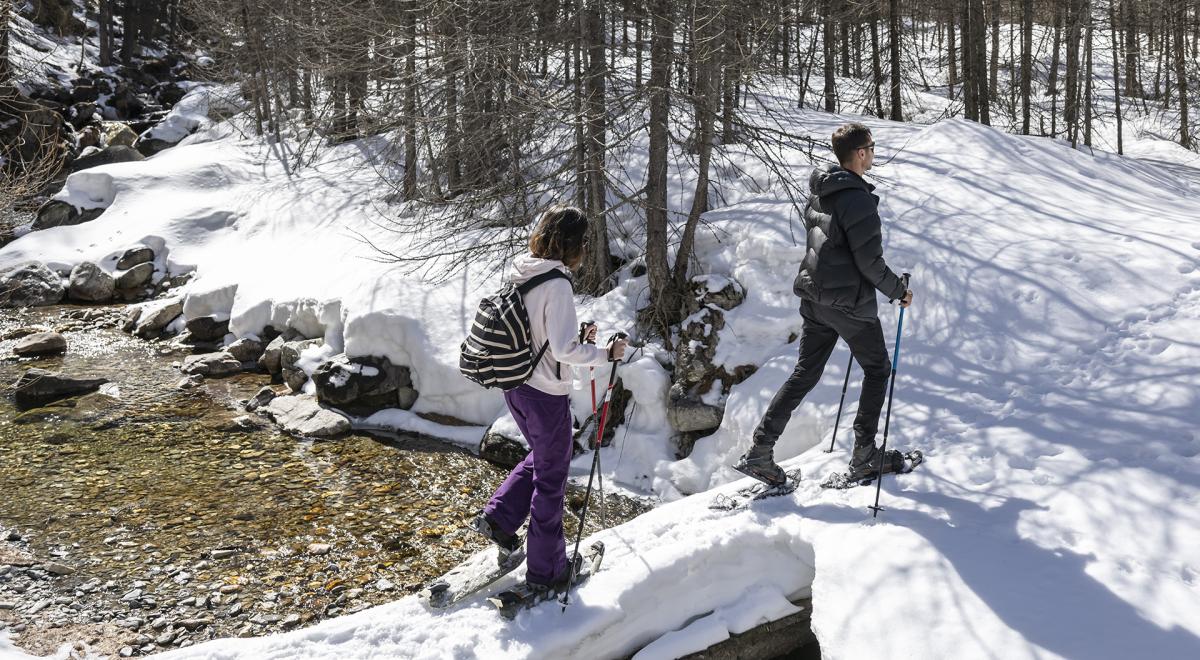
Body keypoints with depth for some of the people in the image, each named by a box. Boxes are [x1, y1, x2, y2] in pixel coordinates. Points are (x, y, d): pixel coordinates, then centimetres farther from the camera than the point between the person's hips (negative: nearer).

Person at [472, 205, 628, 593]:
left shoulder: (519, 274, 2)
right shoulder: (556, 285, -23)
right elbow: (564, 350, -27)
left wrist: (577, 339, 12)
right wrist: (605, 354, -14)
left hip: (515, 386, 8)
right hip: (546, 394, -8)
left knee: (541, 457, 30)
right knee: (550, 478, 8)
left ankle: (498, 517, 22)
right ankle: (545, 570, 20)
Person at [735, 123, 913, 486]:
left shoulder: (818, 193, 8)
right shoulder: (858, 199, -19)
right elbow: (870, 261, -19)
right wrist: (898, 291, -4)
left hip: (814, 298, 8)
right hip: (849, 303, -7)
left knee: (805, 374, 12)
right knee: (877, 369, 13)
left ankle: (760, 452, 6)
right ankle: (864, 455, 16)